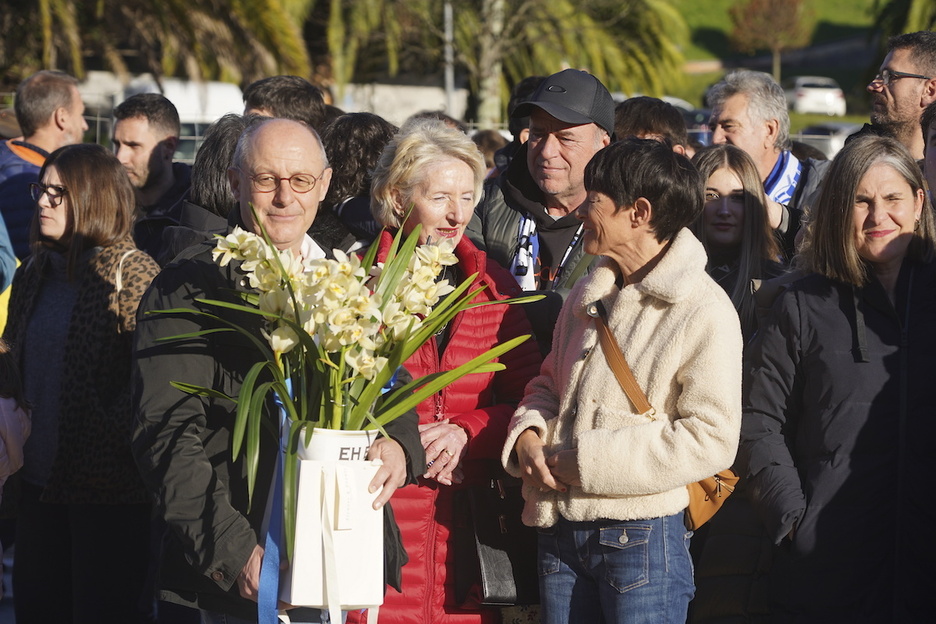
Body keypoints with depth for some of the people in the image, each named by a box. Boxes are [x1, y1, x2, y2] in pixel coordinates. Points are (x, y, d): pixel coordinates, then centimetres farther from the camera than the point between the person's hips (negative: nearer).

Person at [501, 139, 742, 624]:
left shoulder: (703, 311, -11)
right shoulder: (587, 295, 12)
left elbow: (711, 440, -17)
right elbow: (550, 383, 24)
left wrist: (588, 461, -17)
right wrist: (527, 434, -1)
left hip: (641, 541, -6)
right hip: (561, 535, 7)